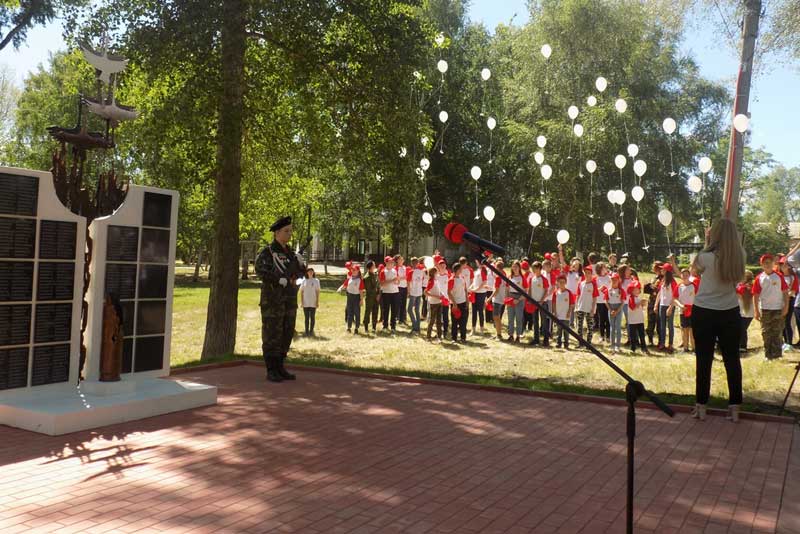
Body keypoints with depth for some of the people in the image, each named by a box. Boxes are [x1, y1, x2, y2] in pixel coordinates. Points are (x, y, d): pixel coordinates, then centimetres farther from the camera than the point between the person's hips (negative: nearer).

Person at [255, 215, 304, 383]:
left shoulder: (289, 252, 13)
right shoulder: (266, 253, -8)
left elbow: (299, 273, 15)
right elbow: (260, 270, -24)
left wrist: (301, 263, -5)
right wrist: (279, 279, -29)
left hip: (289, 300, 7)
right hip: (272, 300, -7)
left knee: (286, 335, 9)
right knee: (272, 336, -3)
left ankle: (280, 368, 18)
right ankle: (271, 371, 3)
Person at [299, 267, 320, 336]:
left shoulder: (316, 280, 2)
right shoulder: (304, 280, 5)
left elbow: (317, 291, 2)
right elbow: (301, 292, 7)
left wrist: (317, 302, -3)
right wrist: (302, 301, 0)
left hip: (313, 303, -1)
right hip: (305, 303, 1)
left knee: (312, 317, 3)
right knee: (306, 317, 5)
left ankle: (311, 331, 9)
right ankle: (306, 330, 11)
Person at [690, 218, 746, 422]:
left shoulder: (706, 257, -15)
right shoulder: (739, 256, -4)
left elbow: (696, 268, 6)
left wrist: (707, 243, 8)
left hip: (704, 313, -3)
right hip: (730, 313, 3)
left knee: (704, 360, 4)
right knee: (732, 359, 10)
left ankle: (701, 406, 10)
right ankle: (734, 408, 14)